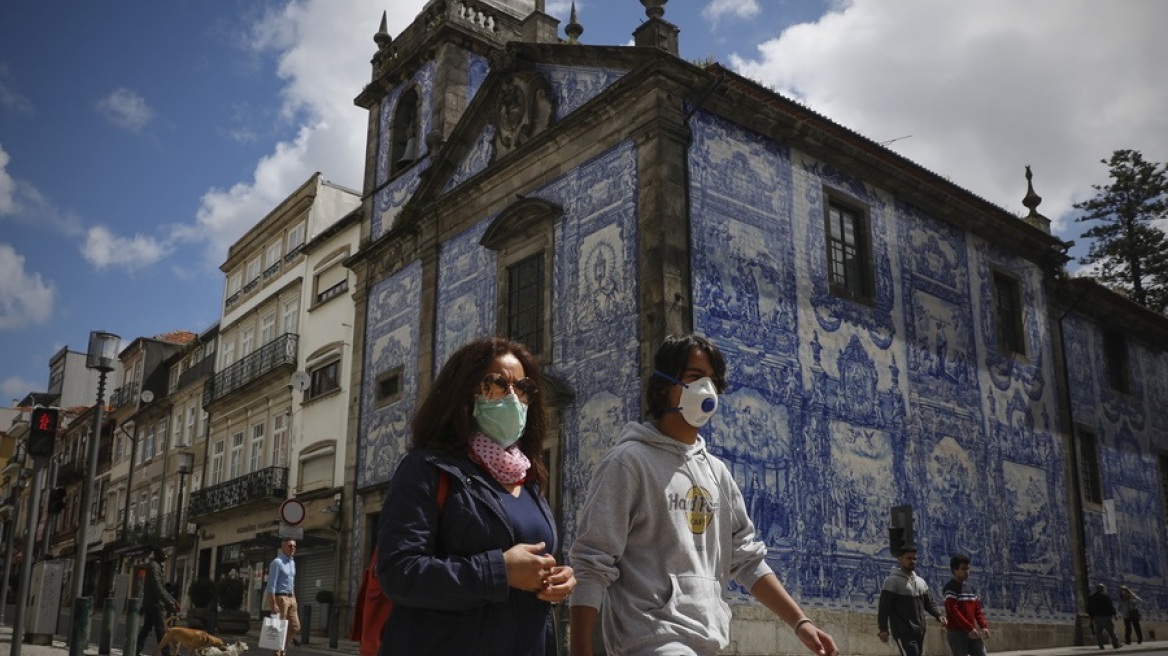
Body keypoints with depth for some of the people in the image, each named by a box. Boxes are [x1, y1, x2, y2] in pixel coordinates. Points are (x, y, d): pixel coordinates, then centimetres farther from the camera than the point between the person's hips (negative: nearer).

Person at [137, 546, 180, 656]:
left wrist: (173, 600, 18)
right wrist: (170, 602, -25)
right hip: (155, 604, -10)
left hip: (149, 604, 10)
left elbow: (161, 587, 23)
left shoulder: (156, 566, 18)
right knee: (161, 630, -9)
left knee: (146, 628, 12)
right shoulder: (154, 566, -13)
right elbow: (158, 587, -22)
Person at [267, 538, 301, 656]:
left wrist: (294, 599, 17)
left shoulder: (292, 562, 14)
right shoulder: (277, 562, -11)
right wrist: (273, 604, -22)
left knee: (295, 627, 9)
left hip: (291, 598, 8)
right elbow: (271, 585, -16)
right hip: (281, 597, -8)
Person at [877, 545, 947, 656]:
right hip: (903, 633, -8)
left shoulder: (921, 581, 15)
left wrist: (938, 616, -1)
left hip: (919, 632, 8)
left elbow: (929, 603, 19)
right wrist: (883, 629, -18)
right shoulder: (893, 581, -8)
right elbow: (884, 606, -12)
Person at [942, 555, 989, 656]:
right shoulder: (950, 588, -11)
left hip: (972, 631, 8)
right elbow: (954, 611, -19)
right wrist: (969, 628, -23)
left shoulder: (970, 588, 15)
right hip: (956, 632, -8)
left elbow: (977, 610, 15)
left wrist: (984, 626, 1)